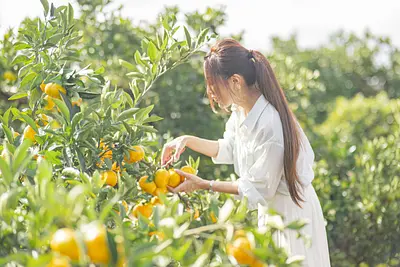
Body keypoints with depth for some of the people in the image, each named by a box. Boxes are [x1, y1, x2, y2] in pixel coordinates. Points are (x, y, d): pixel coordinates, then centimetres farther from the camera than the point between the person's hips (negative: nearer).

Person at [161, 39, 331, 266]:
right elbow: (228, 149, 14)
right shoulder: (241, 109, -4)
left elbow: (257, 189, -22)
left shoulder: (269, 124, -31)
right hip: (270, 207, 8)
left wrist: (203, 185, -17)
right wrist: (188, 141, 2)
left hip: (290, 211, -8)